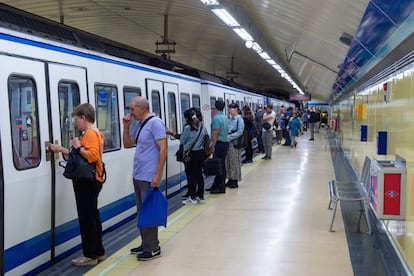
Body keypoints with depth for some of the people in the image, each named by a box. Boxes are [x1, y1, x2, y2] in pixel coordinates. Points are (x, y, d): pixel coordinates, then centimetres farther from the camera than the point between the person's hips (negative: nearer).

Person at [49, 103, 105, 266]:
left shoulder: (91, 134, -16)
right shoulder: (90, 133, 16)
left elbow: (92, 155, -29)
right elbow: (80, 155, 20)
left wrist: (78, 146, -17)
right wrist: (62, 150, 16)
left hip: (88, 182, -11)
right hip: (88, 181, 11)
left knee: (87, 218, -3)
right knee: (91, 217, 15)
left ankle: (91, 255, 6)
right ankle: (98, 252, 24)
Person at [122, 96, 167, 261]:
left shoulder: (155, 123, -12)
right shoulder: (139, 125, 14)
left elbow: (163, 150, -17)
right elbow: (127, 144, 21)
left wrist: (158, 176, -21)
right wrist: (126, 126, 6)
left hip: (149, 178, -8)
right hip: (137, 177, 9)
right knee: (141, 212, 14)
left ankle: (153, 248, 9)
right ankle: (146, 244, 25)